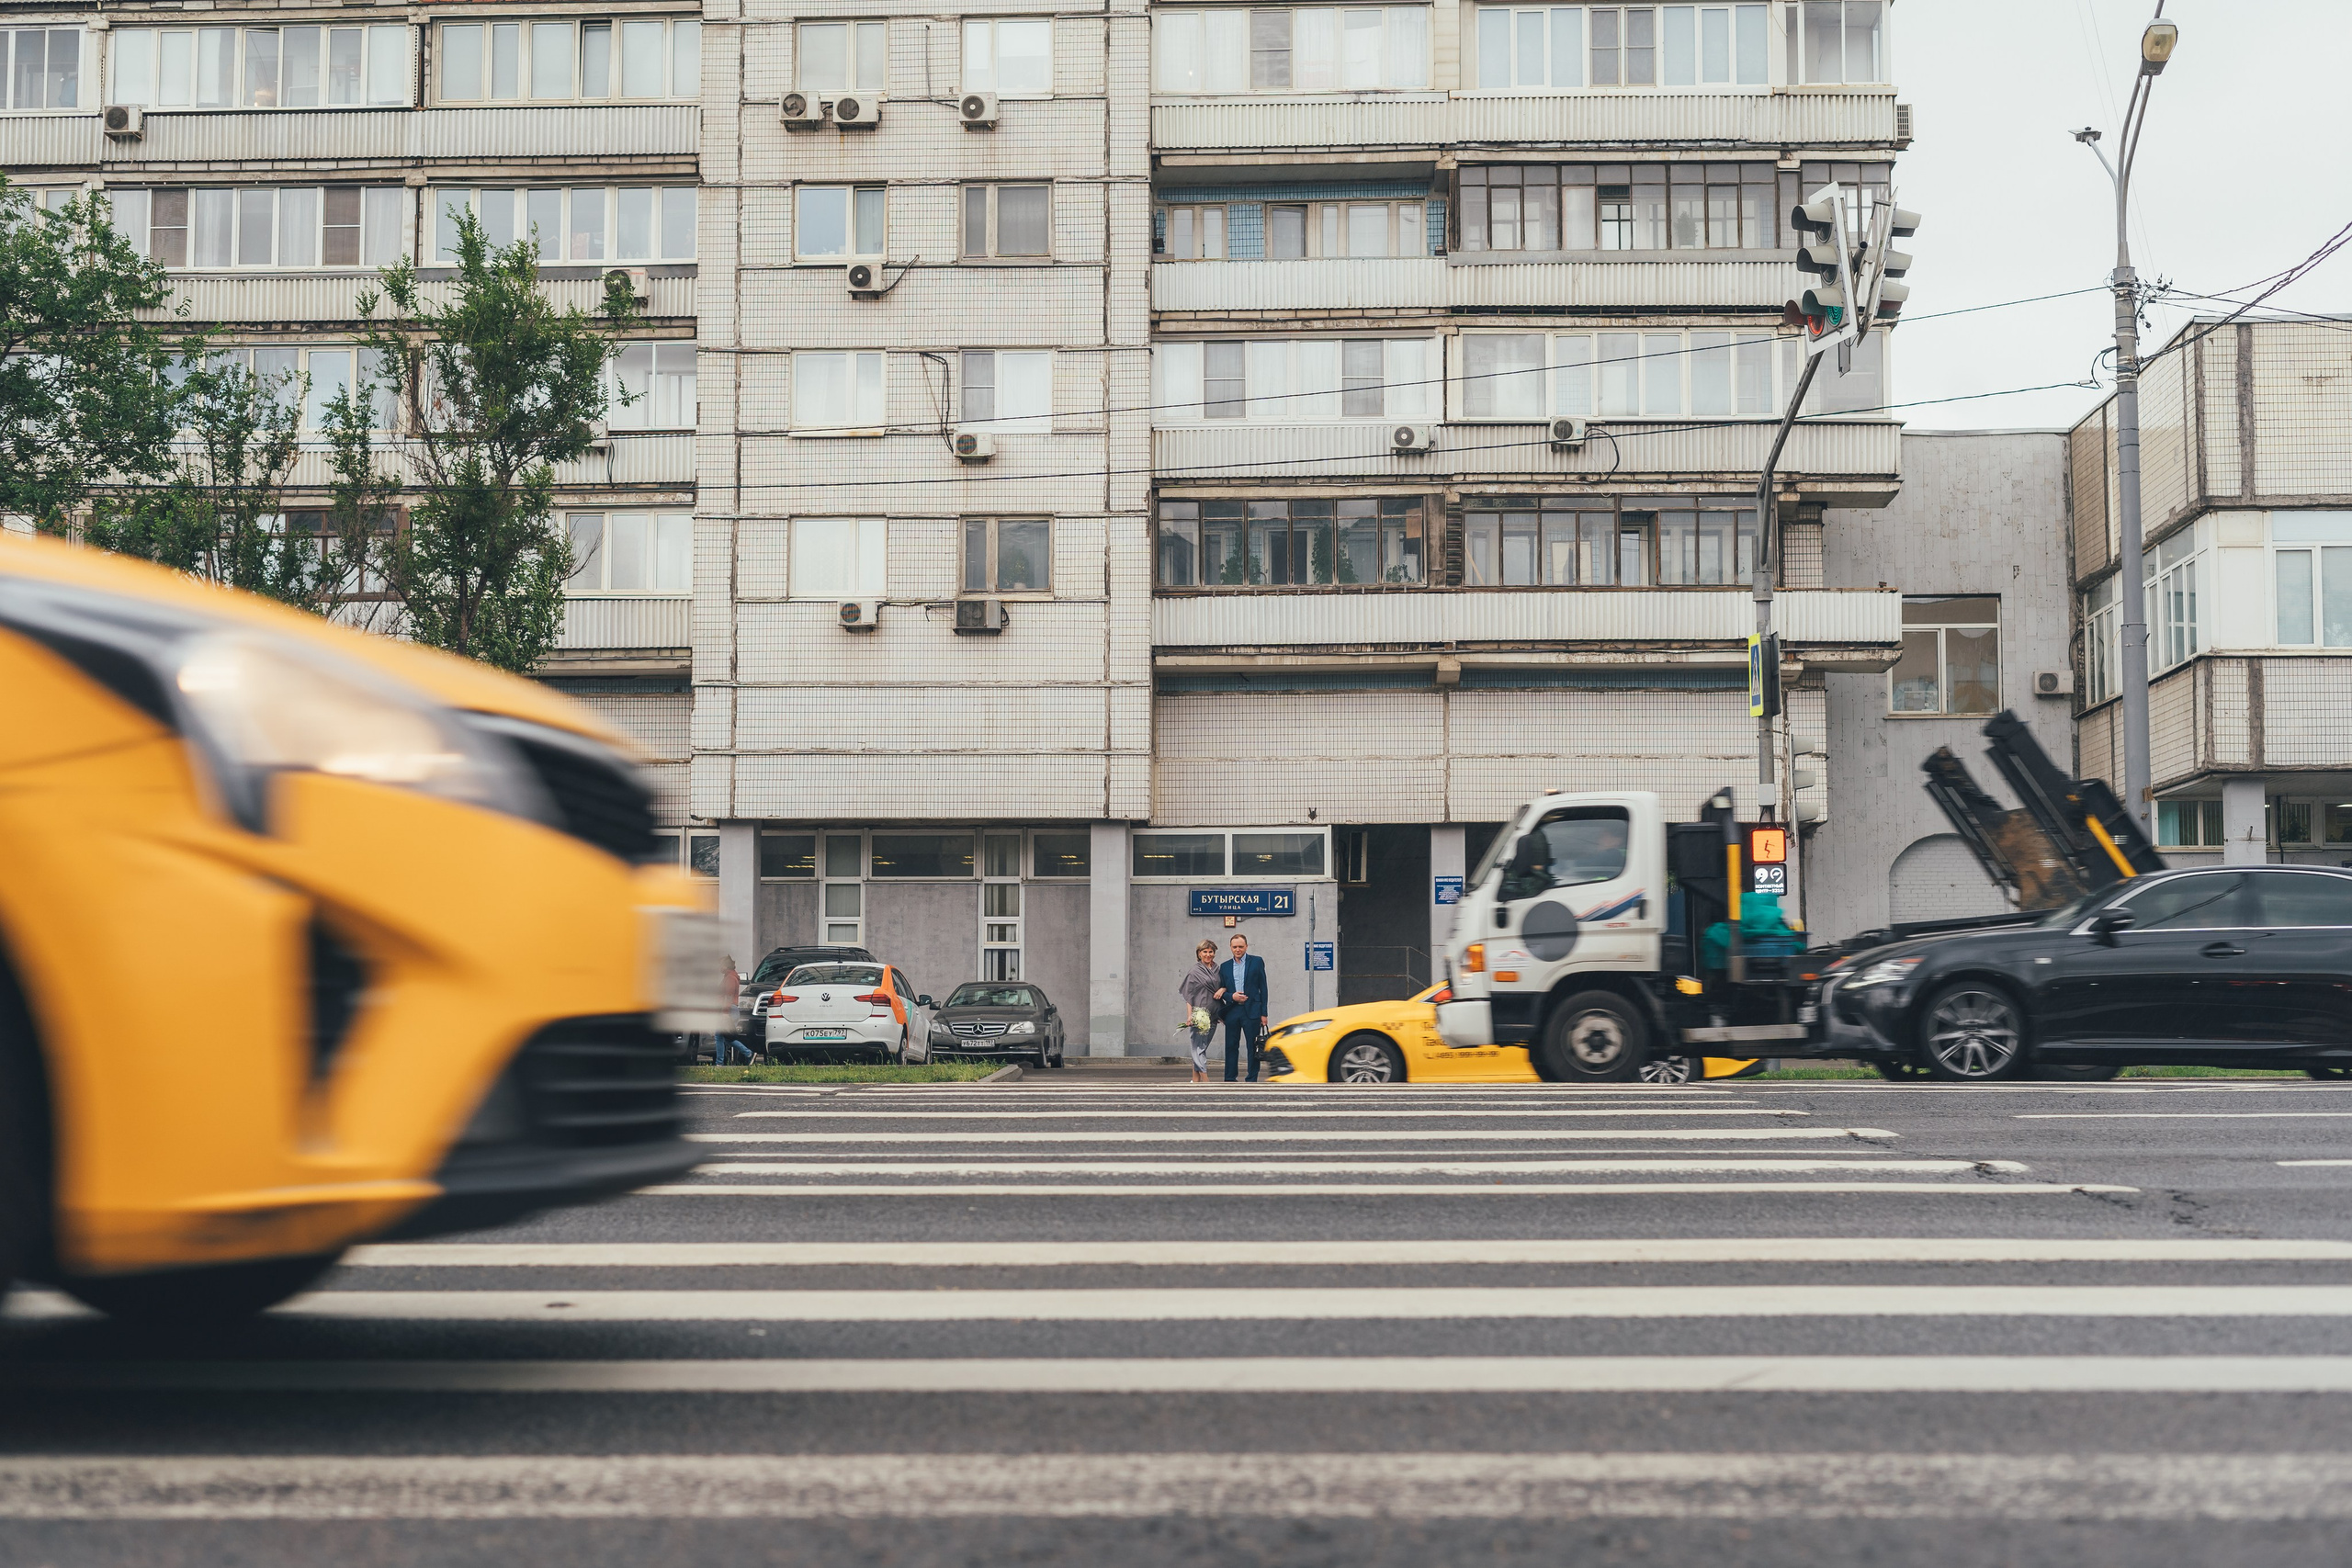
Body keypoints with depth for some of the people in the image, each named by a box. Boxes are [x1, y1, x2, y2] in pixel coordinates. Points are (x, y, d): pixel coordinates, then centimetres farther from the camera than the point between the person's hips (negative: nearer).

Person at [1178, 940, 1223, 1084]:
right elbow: (1189, 995, -5)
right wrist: (1189, 1015, -13)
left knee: (1201, 1047, 10)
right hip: (1199, 1015, -6)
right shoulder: (1194, 971, -2)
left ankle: (1195, 1080, 15)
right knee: (1199, 1047, -7)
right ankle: (1206, 1081, -13)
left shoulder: (1217, 970, 13)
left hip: (1213, 1015, 6)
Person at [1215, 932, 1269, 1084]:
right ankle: (1229, 1080, 9)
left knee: (1253, 1047, -1)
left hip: (1251, 1011, -3)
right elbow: (1221, 991, 13)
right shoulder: (1225, 966, 11)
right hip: (1232, 1011, 3)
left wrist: (1264, 1013, -3)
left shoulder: (1257, 962, 3)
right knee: (1231, 1046, 4)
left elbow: (1263, 988, 2)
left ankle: (1252, 1080, 4)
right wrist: (1231, 996, -9)